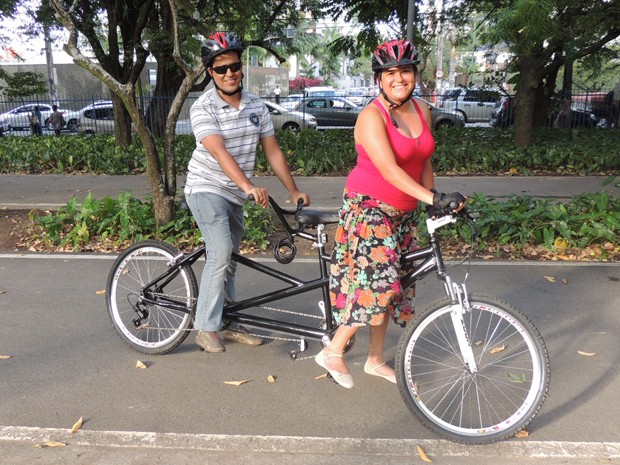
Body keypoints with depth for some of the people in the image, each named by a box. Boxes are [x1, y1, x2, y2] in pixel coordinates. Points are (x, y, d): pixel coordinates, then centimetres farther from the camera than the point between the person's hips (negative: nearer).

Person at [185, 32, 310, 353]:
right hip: (206, 189, -6)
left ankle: (226, 325, 23)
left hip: (235, 194, 6)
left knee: (228, 261, 12)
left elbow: (272, 151, 5)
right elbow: (219, 152, -28)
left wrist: (294, 191, 0)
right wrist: (249, 186, -41)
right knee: (221, 254, -19)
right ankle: (206, 328, -5)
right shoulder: (203, 108, -14)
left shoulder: (256, 106, 3)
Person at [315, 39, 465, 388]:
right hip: (368, 209, -7)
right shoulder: (372, 116, -16)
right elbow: (389, 169, -27)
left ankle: (376, 360, 26)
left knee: (394, 285, 10)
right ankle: (333, 351, 4)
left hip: (402, 213, 7)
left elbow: (424, 163, 12)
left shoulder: (422, 111, 7)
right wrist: (433, 199, -34)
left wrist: (434, 202, 2)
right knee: (377, 284, -16)